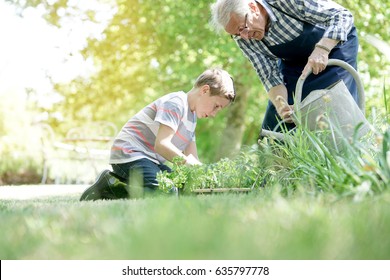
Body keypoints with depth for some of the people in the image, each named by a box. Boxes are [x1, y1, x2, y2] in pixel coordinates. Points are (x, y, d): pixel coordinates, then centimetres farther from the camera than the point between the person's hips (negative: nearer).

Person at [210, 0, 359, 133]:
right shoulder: (243, 37, -18)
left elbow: (342, 15, -32)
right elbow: (270, 76, -17)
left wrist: (322, 49, -47)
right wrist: (281, 105, -37)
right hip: (293, 62, 5)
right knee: (276, 125, -3)